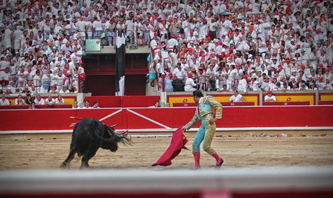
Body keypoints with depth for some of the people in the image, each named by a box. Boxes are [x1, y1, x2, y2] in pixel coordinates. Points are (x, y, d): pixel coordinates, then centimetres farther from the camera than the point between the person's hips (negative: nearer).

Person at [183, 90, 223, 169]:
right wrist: (186, 127, 27)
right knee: (195, 144, 0)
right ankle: (197, 164, 7)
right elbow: (194, 120, 32)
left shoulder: (207, 99, 6)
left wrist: (216, 118, -11)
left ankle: (219, 160, 10)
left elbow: (219, 106, -3)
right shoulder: (198, 107, 27)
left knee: (206, 147, -10)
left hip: (210, 126, -8)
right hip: (203, 126, 8)